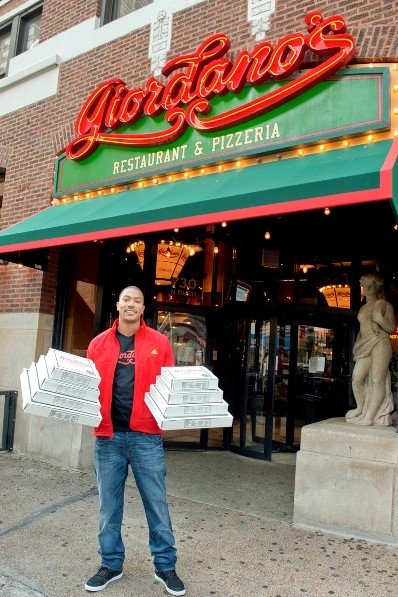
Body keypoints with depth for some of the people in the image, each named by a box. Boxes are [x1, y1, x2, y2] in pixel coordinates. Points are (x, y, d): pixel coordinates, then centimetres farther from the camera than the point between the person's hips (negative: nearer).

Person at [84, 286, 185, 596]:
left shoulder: (159, 343, 2)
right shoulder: (99, 343, 7)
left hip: (146, 436, -2)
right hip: (108, 436, 2)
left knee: (157, 504, 7)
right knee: (109, 505, 14)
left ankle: (165, 566, 23)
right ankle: (111, 564, 31)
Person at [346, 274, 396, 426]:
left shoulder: (385, 305, 5)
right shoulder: (363, 308, 22)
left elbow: (392, 328, 0)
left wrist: (380, 320, -16)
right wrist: (356, 344, 20)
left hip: (380, 343, -6)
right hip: (364, 347, 6)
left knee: (377, 381, -10)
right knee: (356, 378, -5)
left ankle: (369, 416, -12)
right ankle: (360, 409, 8)